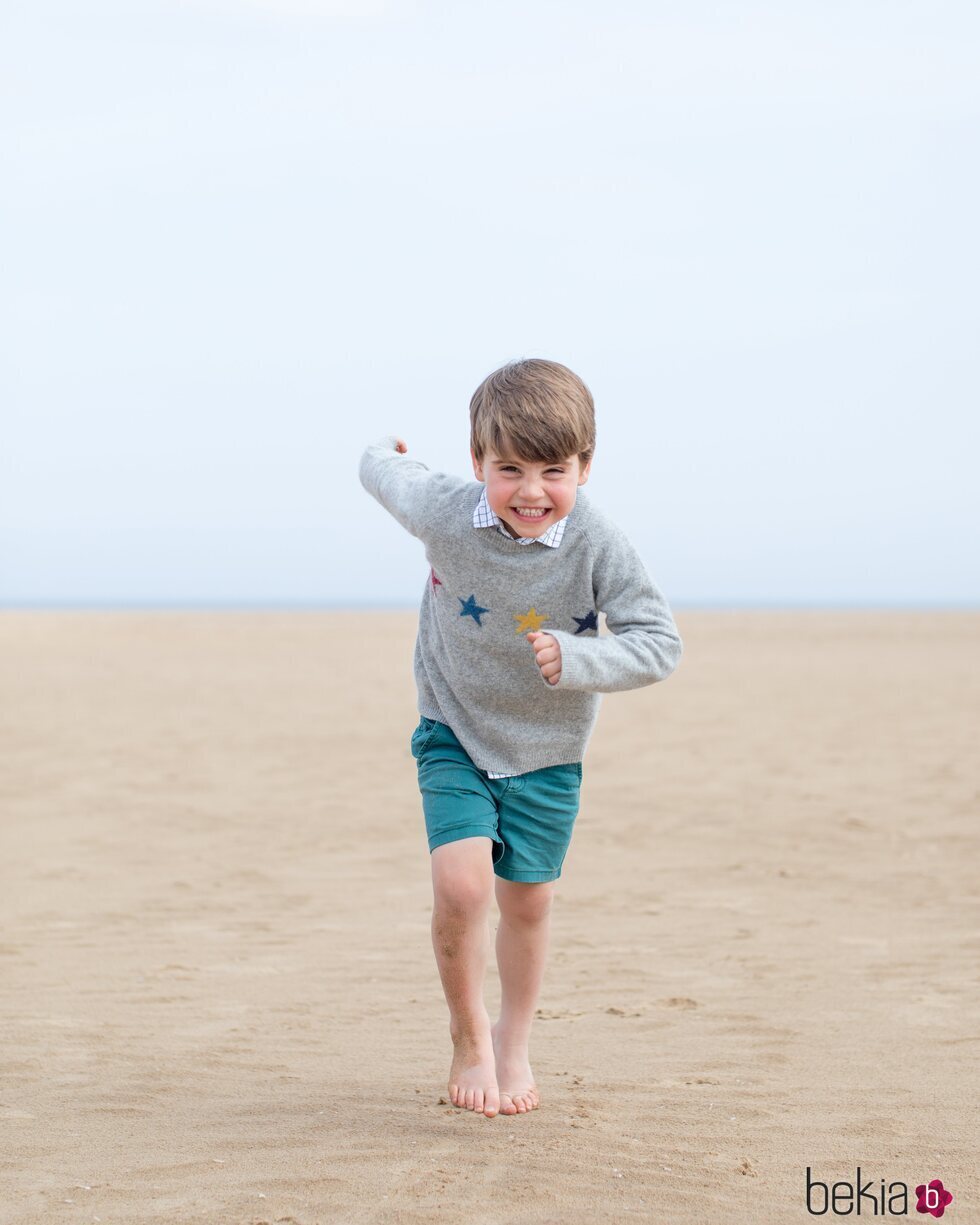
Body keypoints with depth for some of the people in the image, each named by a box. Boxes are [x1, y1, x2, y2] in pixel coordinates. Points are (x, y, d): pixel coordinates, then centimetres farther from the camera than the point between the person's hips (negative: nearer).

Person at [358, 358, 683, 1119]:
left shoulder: (598, 544, -24)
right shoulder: (446, 515, -22)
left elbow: (660, 643, -21)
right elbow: (389, 476, 0)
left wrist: (577, 660, -37)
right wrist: (383, 456, 25)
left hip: (547, 746, 1)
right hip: (456, 733, -1)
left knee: (528, 899, 11)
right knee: (460, 884, -17)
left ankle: (515, 1044, 36)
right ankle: (469, 1035, 9)